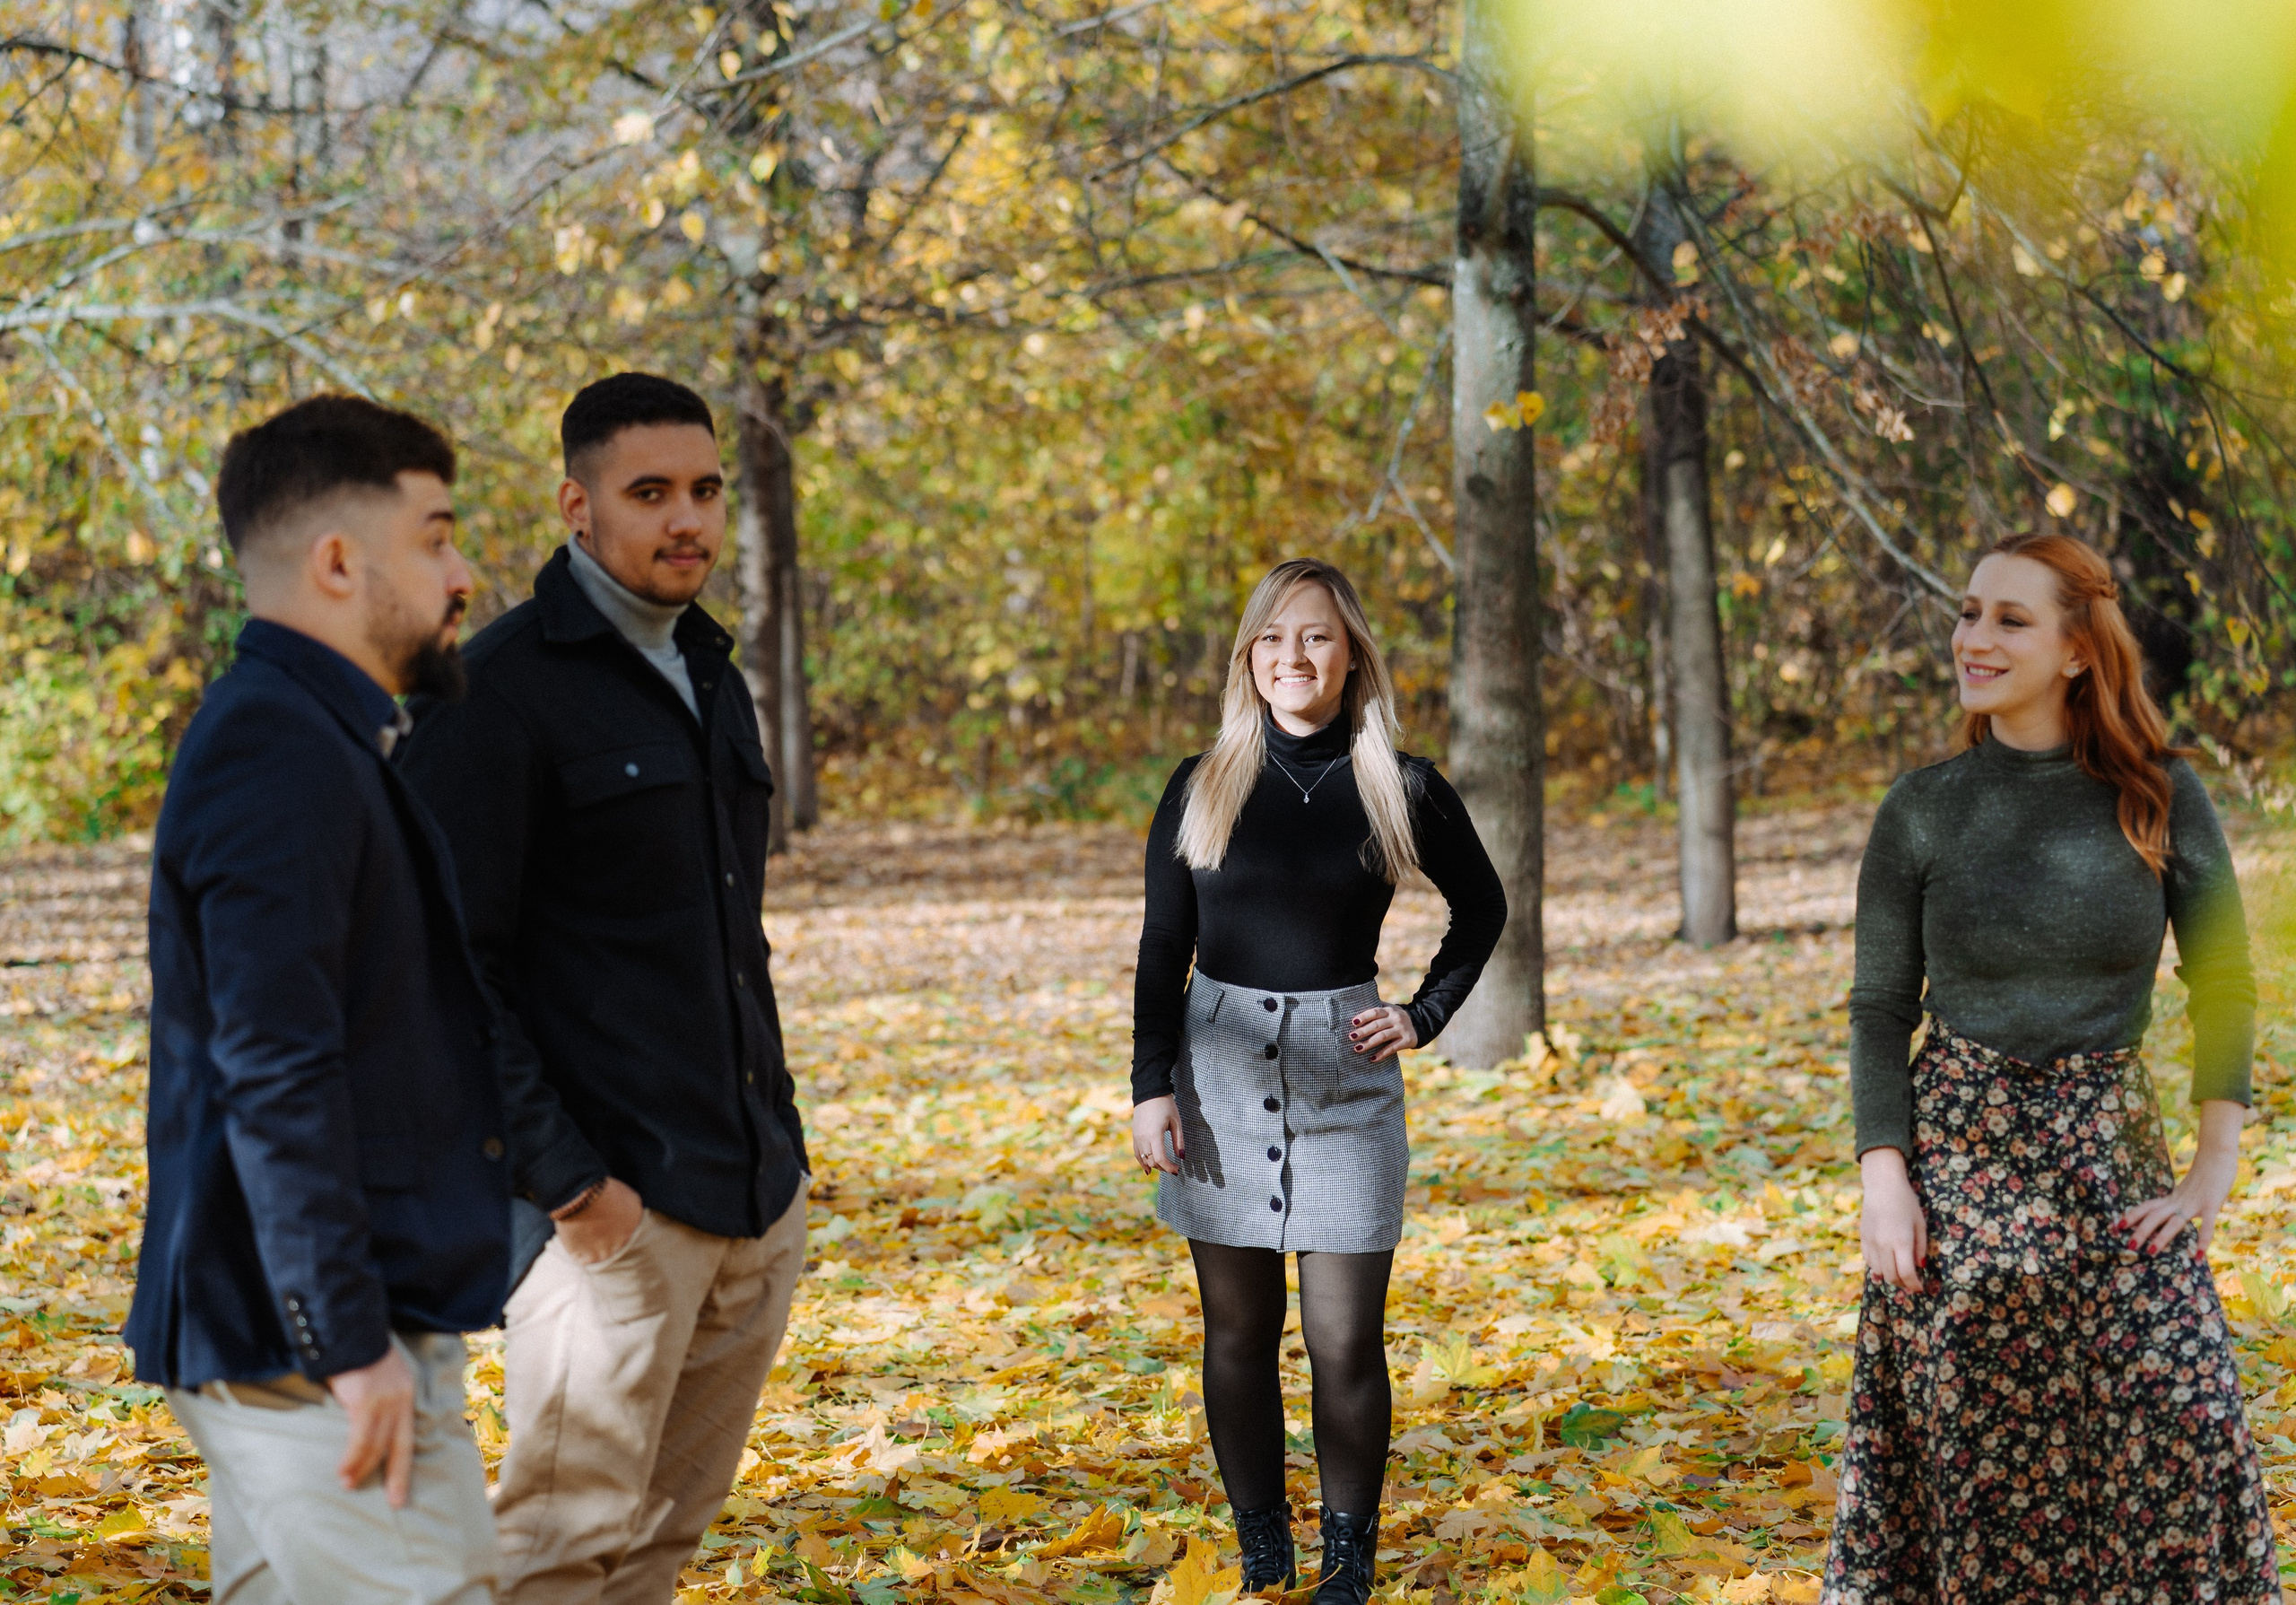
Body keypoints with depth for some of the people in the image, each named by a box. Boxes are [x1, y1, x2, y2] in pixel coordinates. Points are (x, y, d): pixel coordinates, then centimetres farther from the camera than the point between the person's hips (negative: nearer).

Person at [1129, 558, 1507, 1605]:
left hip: (1345, 1080, -1)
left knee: (1345, 1341, -3)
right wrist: (1150, 1088, -1)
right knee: (1238, 1333, 6)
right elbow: (1162, 952, 6)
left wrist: (1424, 1017, 5)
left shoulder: (1400, 792, 1)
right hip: (1222, 1075, 1)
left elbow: (1482, 909, 16)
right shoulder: (1201, 790, 2)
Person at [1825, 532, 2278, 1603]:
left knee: (2180, 1431, -6)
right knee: (1966, 1449, 2)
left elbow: (2224, 982, 4)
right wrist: (1883, 1182, -7)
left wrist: (2216, 1168, -2)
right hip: (1957, 1157, 0)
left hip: (2110, 1155, 0)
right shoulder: (1922, 811, -1)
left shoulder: (2160, 797, -2)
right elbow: (1879, 1011, 2)